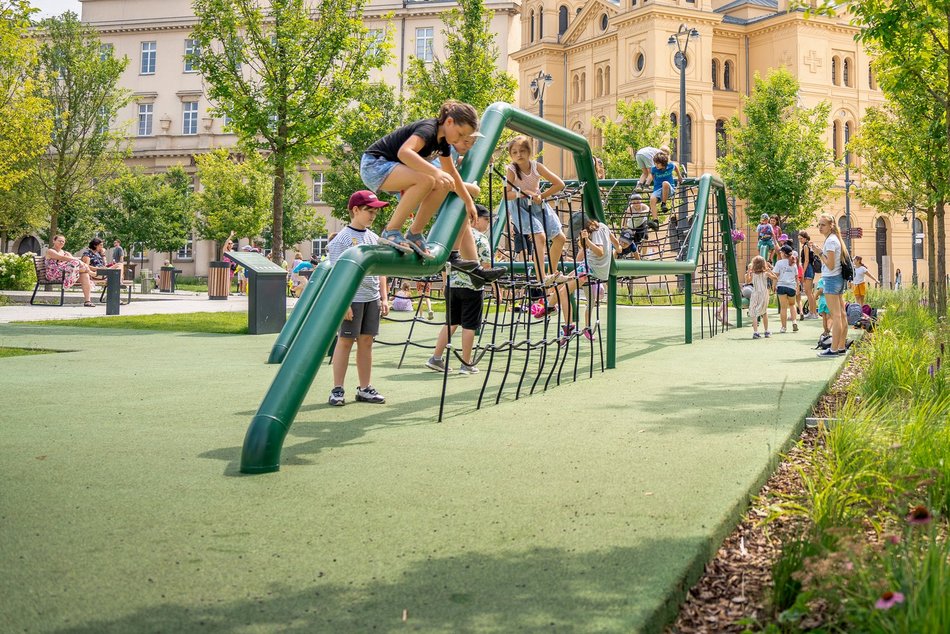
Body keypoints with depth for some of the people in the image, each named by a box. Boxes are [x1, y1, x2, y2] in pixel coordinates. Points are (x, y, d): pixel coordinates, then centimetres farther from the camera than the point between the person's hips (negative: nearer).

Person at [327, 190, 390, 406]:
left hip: (372, 299, 6)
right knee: (345, 341, -1)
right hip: (352, 298, -6)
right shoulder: (343, 238, -7)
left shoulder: (374, 238, 14)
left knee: (366, 341, 9)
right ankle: (337, 390, 5)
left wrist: (384, 297, 12)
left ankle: (364, 389, 16)